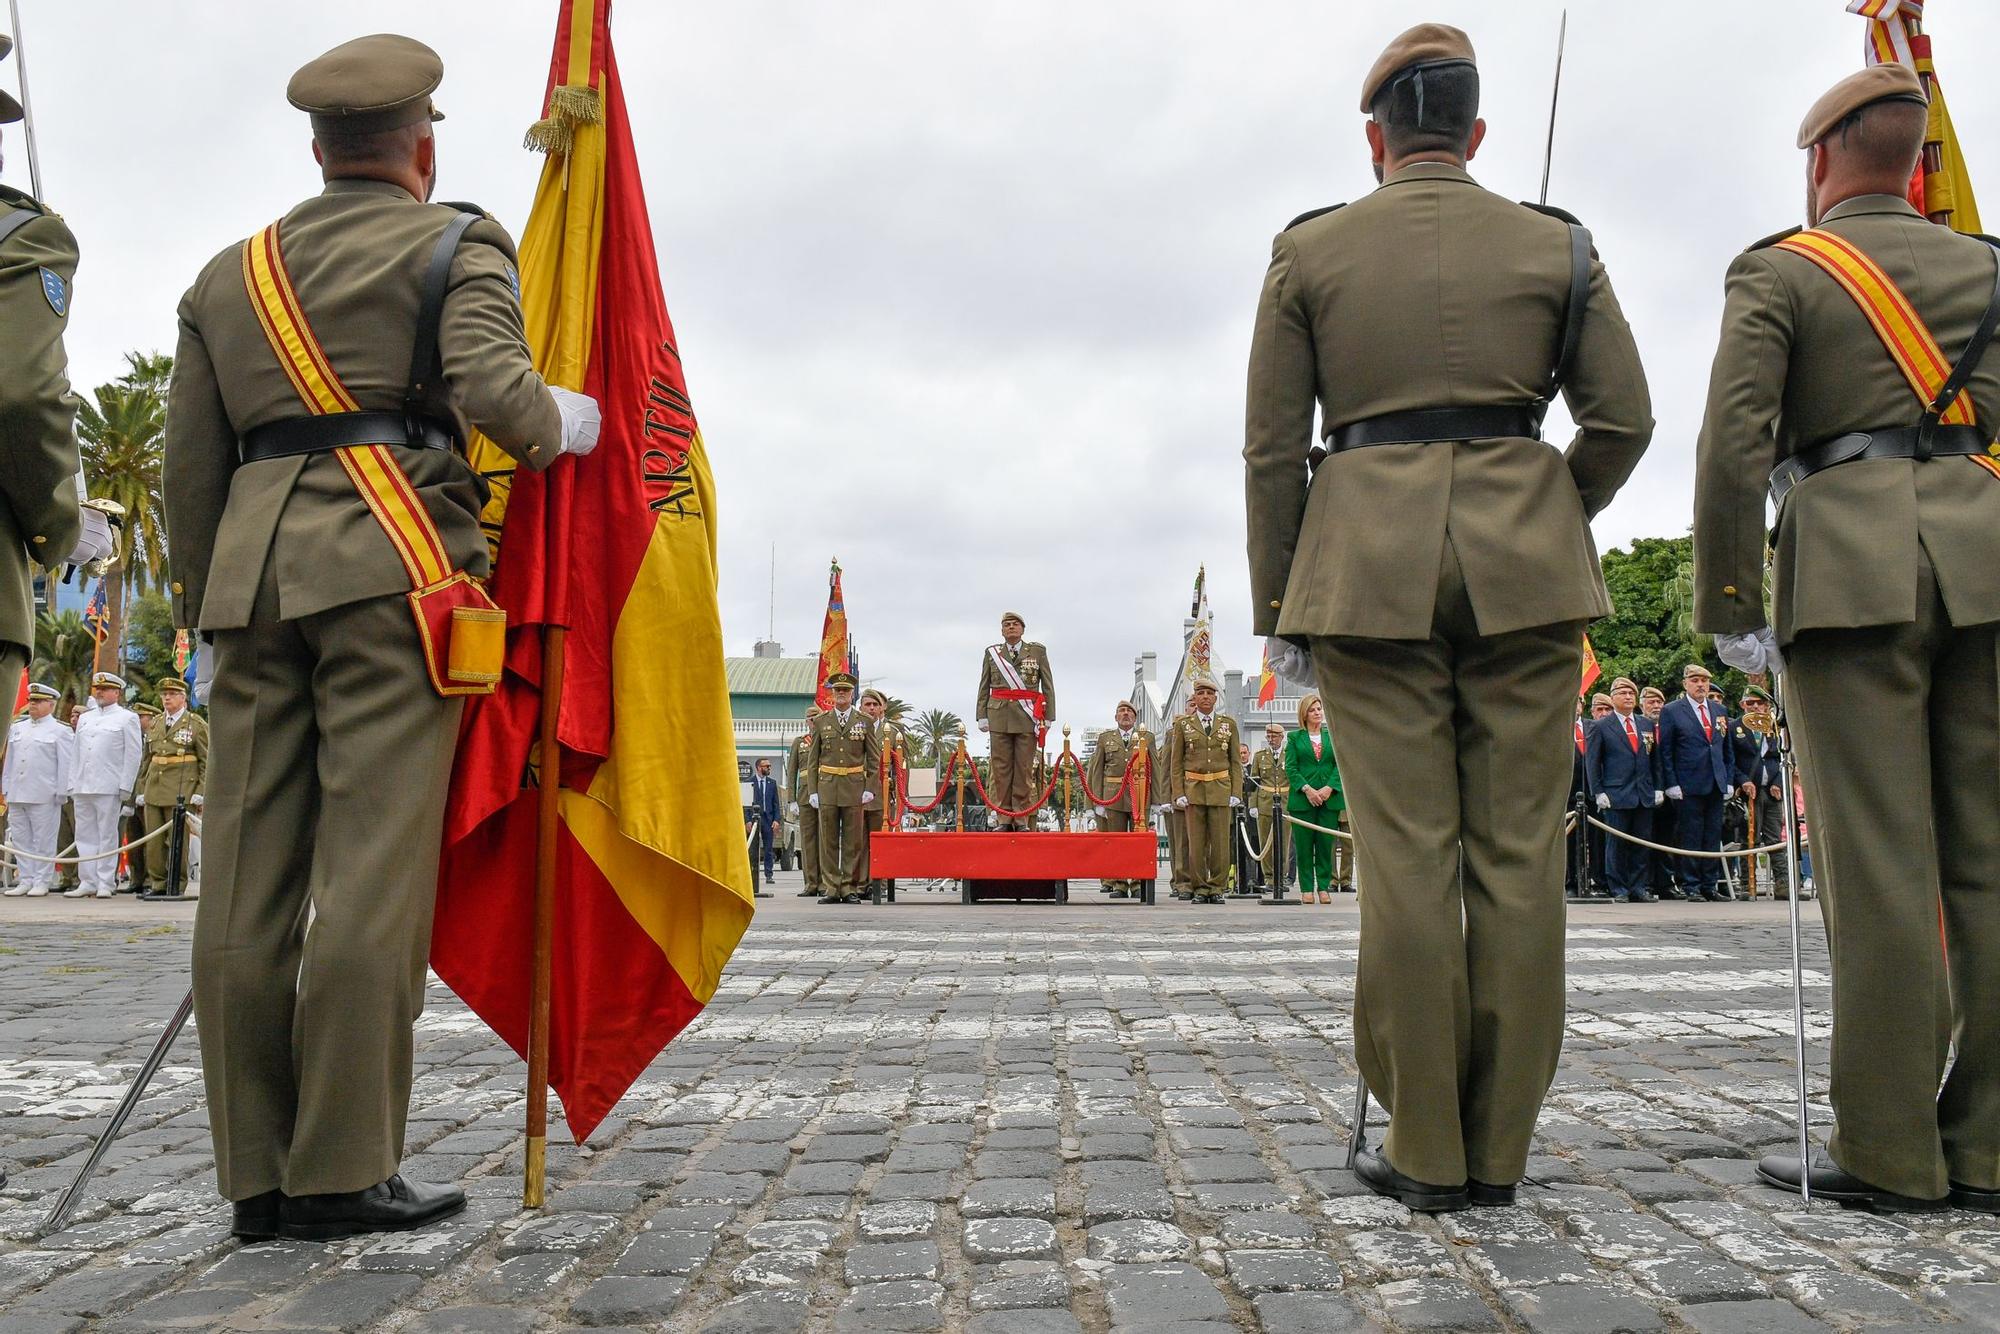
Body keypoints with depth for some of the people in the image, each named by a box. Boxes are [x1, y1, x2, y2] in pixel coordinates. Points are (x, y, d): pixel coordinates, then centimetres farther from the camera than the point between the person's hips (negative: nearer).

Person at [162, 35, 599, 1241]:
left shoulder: (229, 275, 23)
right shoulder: (458, 242, 7)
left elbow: (191, 467, 19)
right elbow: (496, 391, -12)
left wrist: (209, 613, 25)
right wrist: (564, 426, 9)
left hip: (253, 566, 6)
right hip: (392, 560, -5)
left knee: (248, 876, 4)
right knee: (373, 867, -6)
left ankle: (258, 1174, 10)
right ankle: (342, 1172, -3)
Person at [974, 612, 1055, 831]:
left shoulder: (1038, 652, 9)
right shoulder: (991, 653, 12)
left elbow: (1048, 686, 8)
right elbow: (984, 688, 12)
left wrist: (1048, 717, 2)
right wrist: (982, 716, 5)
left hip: (1027, 717, -1)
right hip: (999, 716, 1)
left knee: (1025, 770, -1)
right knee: (1000, 769, 0)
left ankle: (1022, 819, 4)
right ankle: (1003, 819, 4)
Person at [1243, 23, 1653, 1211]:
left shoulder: (1310, 252, 7)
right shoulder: (1556, 245, 10)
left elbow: (1272, 448, 4)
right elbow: (1624, 421, 7)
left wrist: (1278, 608, 9)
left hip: (1369, 564, -1)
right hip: (1526, 561, 1)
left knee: (1407, 856, 0)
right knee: (1518, 853, 5)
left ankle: (1428, 1152, 6)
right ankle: (1499, 1146, 12)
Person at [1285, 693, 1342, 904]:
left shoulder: (1332, 736, 13)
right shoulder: (1294, 738, 7)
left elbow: (1339, 766, 6)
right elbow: (1290, 768, 0)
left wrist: (1329, 788, -10)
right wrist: (1307, 789, -13)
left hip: (1329, 798, 2)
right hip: (1302, 798, -1)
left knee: (1326, 844, 0)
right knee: (1304, 845, -1)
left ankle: (1324, 887, 6)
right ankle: (1307, 888, 4)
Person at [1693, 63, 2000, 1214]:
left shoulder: (1776, 271, 5)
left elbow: (1734, 448, -7)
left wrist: (1730, 610, -4)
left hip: (1850, 560, -5)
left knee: (1879, 859, -5)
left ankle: (1889, 1153, -1)